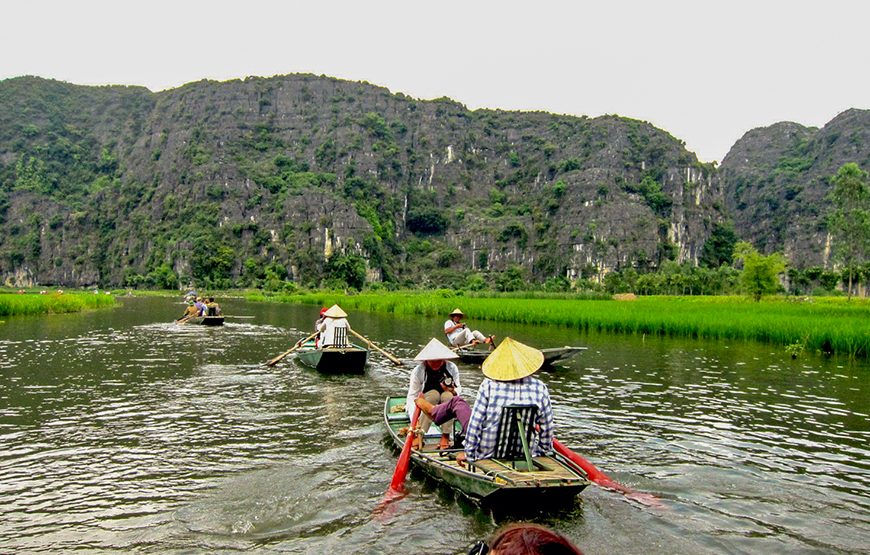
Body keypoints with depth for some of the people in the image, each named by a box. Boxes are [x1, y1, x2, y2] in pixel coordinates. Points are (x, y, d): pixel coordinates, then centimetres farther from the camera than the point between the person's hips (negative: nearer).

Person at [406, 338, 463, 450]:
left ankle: (445, 436, -22)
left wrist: (453, 391, -30)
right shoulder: (418, 371, -20)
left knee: (447, 395, -31)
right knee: (434, 394, -33)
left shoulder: (452, 368, -14)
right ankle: (418, 435, -31)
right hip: (425, 408, -1)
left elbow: (458, 388, -4)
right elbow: (411, 396, -24)